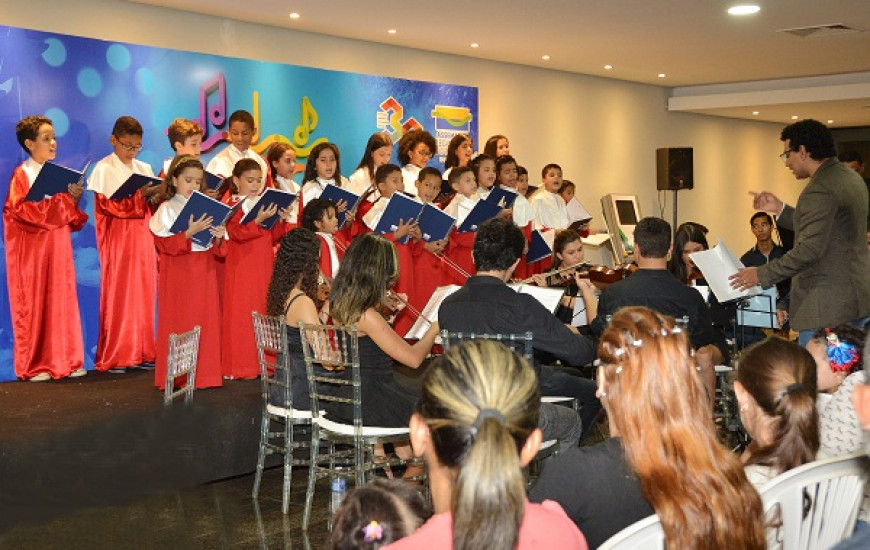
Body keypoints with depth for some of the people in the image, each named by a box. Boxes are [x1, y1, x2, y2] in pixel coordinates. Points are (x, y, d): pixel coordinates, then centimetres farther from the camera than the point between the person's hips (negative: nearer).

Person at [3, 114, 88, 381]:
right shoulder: (22, 175, -4)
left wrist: (73, 199, -4)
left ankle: (64, 360, 9)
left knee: (62, 301, 4)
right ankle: (33, 366, 4)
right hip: (32, 249, -6)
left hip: (57, 247, 6)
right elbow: (21, 210, -17)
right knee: (34, 304, -2)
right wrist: (61, 199, -19)